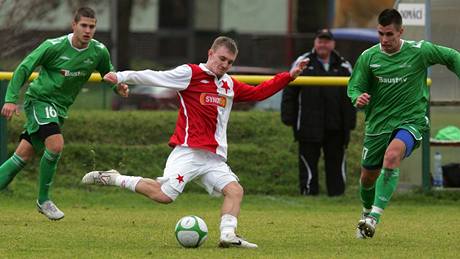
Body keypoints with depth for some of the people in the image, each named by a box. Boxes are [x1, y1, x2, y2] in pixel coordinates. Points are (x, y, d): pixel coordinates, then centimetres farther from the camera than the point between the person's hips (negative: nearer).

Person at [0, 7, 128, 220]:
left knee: (24, 155, 4)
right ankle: (43, 200, -9)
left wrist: (119, 86, -9)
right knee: (56, 144, -24)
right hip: (38, 99, -5)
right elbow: (24, 68, -9)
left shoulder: (99, 52, -3)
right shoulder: (54, 46, -15)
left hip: (59, 107, 5)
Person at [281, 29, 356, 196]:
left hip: (336, 126, 2)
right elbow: (289, 92, 4)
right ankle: (308, 193, 5)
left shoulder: (343, 66, 11)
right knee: (308, 162, -1)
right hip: (309, 125, -2)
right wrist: (288, 117, -3)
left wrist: (350, 122, 6)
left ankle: (337, 194, 12)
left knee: (336, 160, 6)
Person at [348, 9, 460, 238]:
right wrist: (358, 99, -19)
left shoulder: (419, 51, -7)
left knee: (392, 155, -33)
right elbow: (354, 87, 3)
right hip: (378, 123, 3)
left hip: (411, 121, -3)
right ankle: (367, 211, 44)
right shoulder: (368, 57, -3)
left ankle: (375, 216, -35)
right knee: (368, 177, 10)